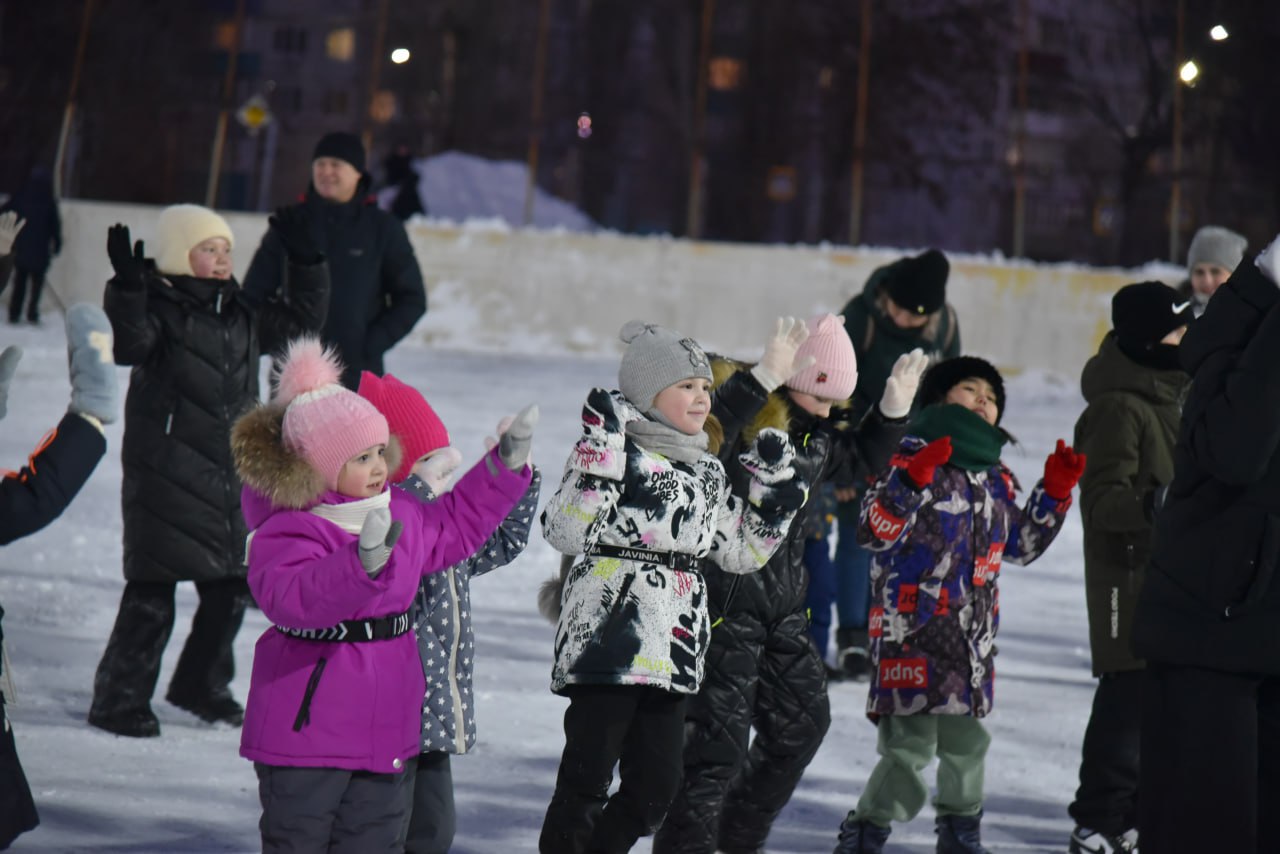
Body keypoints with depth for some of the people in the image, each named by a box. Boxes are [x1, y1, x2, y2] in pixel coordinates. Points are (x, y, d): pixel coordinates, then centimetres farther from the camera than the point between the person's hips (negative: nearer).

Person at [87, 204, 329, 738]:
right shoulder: (159, 310, -9)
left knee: (230, 589, 14)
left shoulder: (242, 318, 13)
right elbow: (129, 342, -27)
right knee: (151, 594, -5)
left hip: (231, 481, 7)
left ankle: (201, 685, 33)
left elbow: (300, 317, 24)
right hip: (164, 482, -7)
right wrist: (127, 287, -41)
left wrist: (305, 263, 13)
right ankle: (120, 698, 5)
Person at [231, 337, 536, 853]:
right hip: (305, 731, -7)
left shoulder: (402, 516, 7)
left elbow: (458, 524, 25)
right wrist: (364, 563, -51)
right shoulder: (285, 534, -18)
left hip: (387, 732, 7)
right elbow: (290, 596, -37)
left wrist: (506, 464, 17)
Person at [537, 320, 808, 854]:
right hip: (607, 643, -7)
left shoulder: (708, 470, 19)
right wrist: (598, 452, -22)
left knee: (656, 788, 5)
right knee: (587, 779, -6)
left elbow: (741, 551, 24)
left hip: (672, 651, 8)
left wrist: (773, 486, 17)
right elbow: (565, 532, -17)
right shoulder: (616, 451, -6)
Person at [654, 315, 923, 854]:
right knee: (720, 735, -8)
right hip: (727, 602, -9)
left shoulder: (817, 433, 8)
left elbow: (866, 457, 25)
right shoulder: (741, 410, -16)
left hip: (785, 605, 9)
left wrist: (895, 407, 10)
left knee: (802, 724, 17)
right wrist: (764, 380, -41)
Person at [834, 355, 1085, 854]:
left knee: (967, 741, 17)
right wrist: (913, 478, -32)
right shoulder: (914, 460, -8)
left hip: (974, 640, 7)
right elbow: (874, 532, -19)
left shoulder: (996, 479, 15)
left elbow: (1021, 544, 26)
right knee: (910, 747, -11)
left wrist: (1054, 492, 16)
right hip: (912, 635, -7)